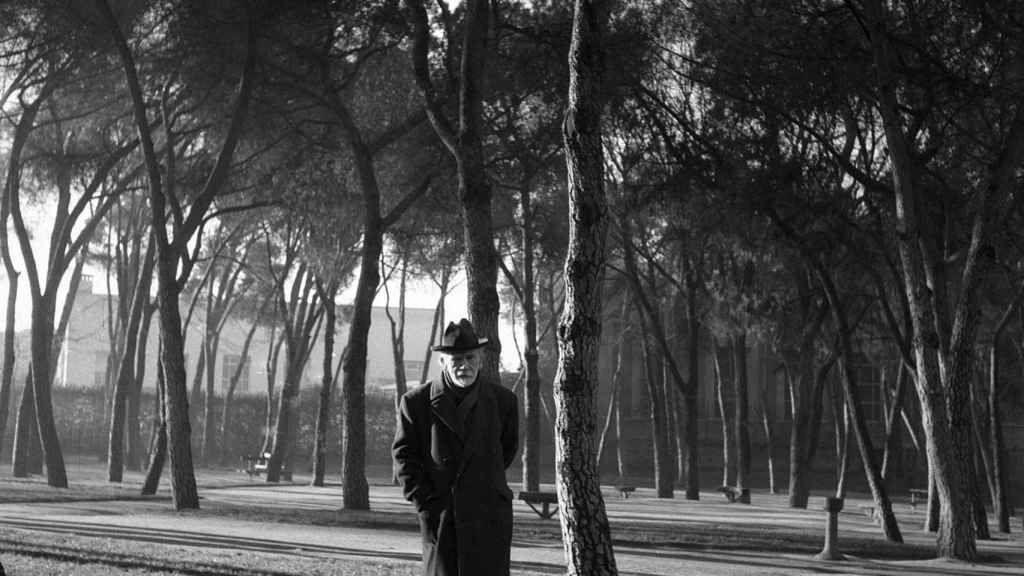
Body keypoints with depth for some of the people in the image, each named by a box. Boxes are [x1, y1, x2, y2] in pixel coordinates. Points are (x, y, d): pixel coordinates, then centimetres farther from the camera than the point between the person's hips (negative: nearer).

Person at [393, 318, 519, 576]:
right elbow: (403, 455, 3)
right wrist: (423, 501, -4)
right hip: (439, 517, -1)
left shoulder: (503, 400, 3)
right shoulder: (416, 402, -3)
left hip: (489, 517, 1)